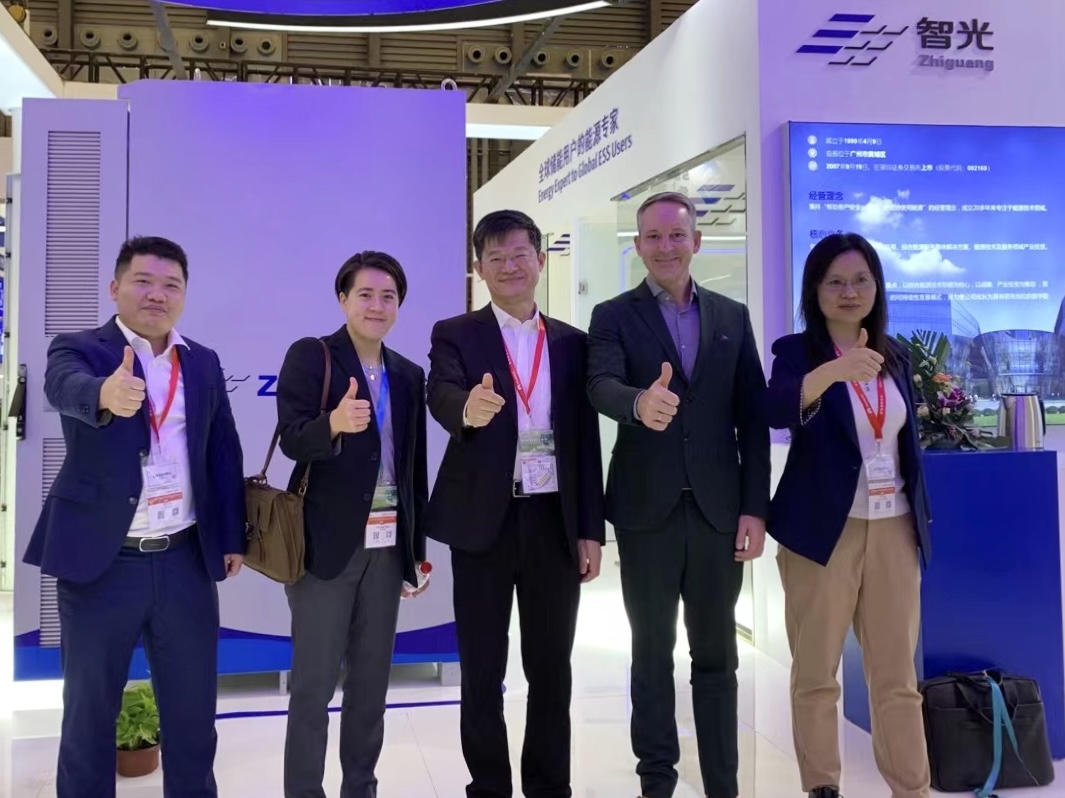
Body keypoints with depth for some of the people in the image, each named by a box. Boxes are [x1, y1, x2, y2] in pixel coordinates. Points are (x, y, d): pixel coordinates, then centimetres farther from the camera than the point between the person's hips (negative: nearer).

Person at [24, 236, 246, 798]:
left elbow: (224, 453, 10)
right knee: (89, 710, 11)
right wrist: (106, 394, -50)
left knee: (193, 709, 13)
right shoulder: (78, 349, -3)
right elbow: (67, 388, -27)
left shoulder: (204, 363, 9)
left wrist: (232, 536, 6)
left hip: (186, 560, 4)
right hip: (102, 561, -3)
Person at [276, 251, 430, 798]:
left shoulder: (408, 375, 11)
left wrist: (417, 548, 13)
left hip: (386, 547, 5)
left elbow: (414, 467, 14)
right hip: (326, 543, -5)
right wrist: (335, 423, -37)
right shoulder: (309, 356, -4)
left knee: (372, 680, 12)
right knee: (313, 683, 2)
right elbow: (292, 440, -16)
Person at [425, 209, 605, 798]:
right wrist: (468, 408, -44)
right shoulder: (455, 335, 0)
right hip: (484, 521, -2)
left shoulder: (571, 343, 9)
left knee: (551, 667, 11)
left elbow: (586, 441, 7)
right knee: (482, 670, 7)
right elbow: (441, 396, -20)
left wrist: (591, 529, 3)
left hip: (555, 520, 2)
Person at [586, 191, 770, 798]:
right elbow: (602, 386, -18)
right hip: (648, 509, -2)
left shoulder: (732, 316, 8)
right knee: (652, 653, 10)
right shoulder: (614, 316, 1)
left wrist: (756, 508, -1)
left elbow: (752, 418, 5)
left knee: (717, 655, 11)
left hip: (720, 509, 2)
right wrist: (639, 403, -41)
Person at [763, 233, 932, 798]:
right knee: (816, 672, 5)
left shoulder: (895, 356, 11)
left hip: (894, 529, 4)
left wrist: (922, 522, 15)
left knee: (898, 676, 9)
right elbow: (776, 410, -27)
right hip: (824, 531, -4)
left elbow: (908, 444, 16)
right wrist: (835, 370, -43)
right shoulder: (797, 351, -5)